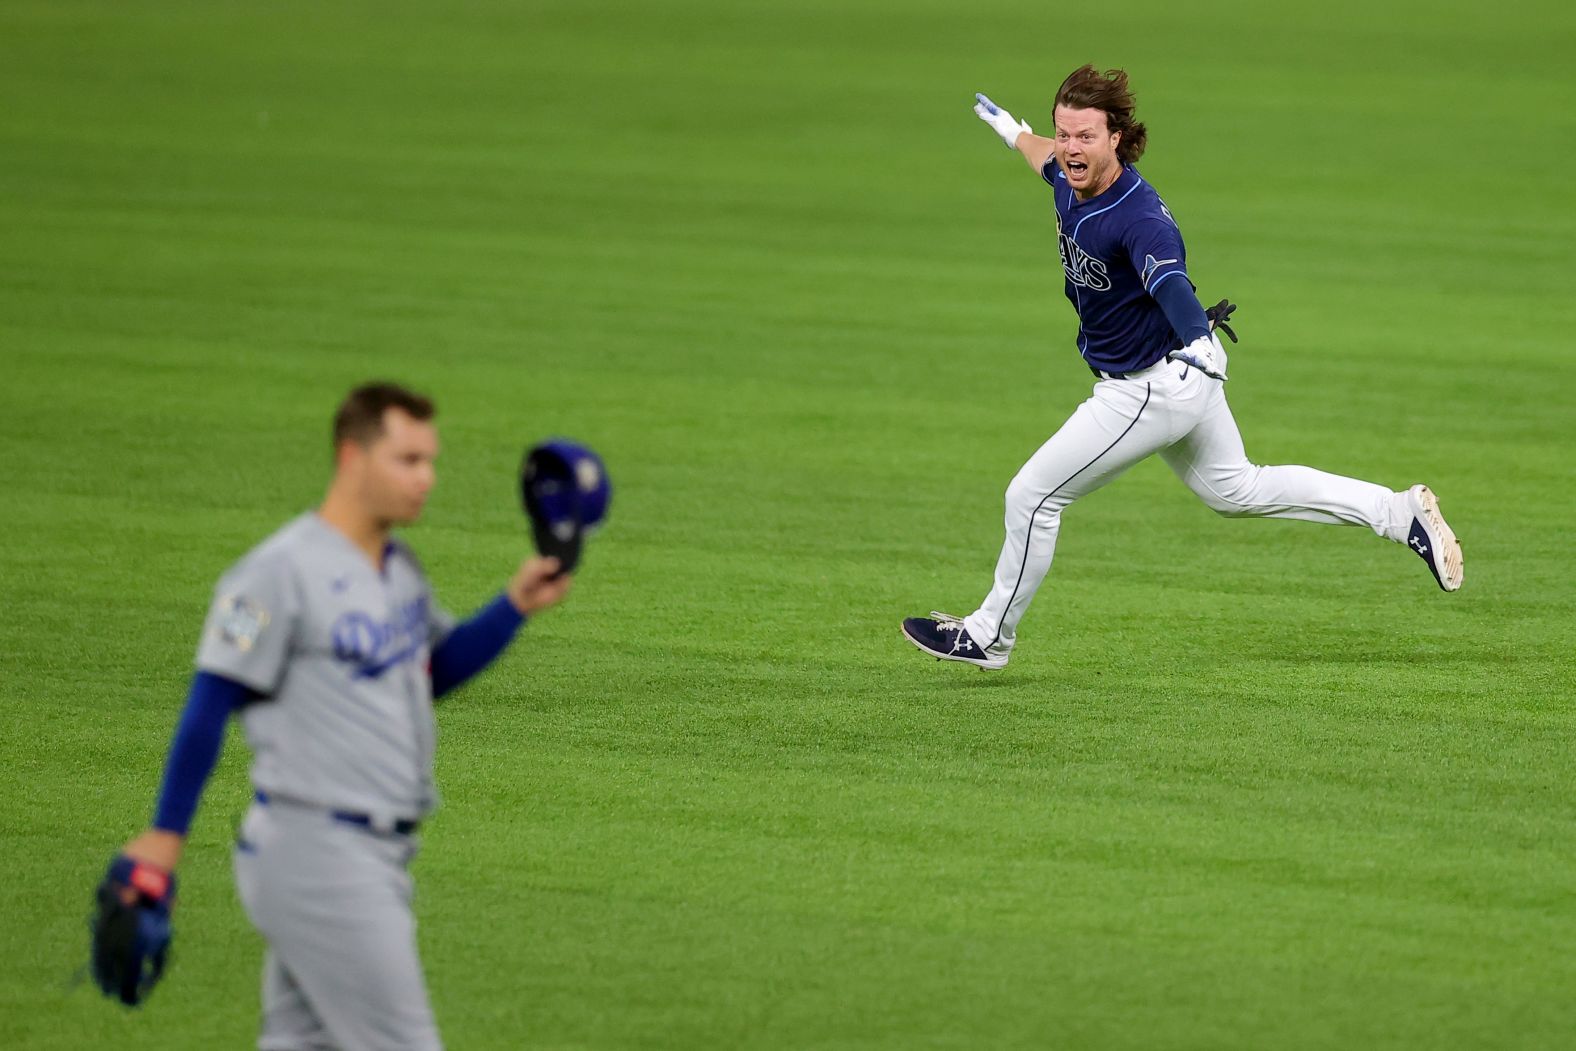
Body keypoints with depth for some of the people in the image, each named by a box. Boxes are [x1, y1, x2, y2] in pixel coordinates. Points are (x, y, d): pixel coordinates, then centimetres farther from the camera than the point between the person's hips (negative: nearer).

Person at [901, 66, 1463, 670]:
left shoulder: (1140, 220, -32)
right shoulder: (1072, 185, -6)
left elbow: (1172, 286, -51)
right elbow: (1050, 160, 20)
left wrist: (1199, 343, -70)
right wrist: (1010, 129, 41)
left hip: (1154, 387, -10)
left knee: (1032, 496, -1)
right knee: (1238, 491, 23)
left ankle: (990, 636, 18)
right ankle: (1401, 513, 26)